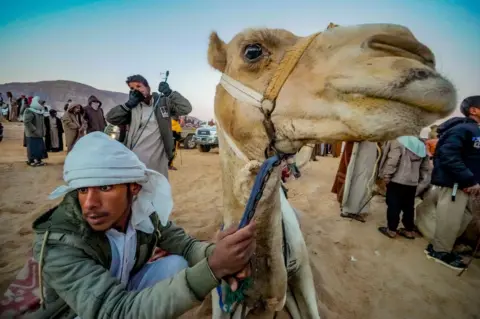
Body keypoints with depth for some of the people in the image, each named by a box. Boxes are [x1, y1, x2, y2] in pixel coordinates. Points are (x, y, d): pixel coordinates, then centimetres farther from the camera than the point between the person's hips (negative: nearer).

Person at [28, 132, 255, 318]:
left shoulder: (144, 211, -20)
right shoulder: (58, 244, -34)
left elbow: (185, 245, -13)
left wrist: (217, 255, -38)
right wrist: (213, 268, -54)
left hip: (125, 290, 4)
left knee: (177, 265, -19)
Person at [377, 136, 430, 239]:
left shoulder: (398, 141, -6)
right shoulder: (422, 146, 16)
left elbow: (392, 160, -19)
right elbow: (425, 168, 16)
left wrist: (387, 174, -14)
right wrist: (422, 183, 20)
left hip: (397, 180, -7)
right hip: (412, 182, 7)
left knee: (393, 205, 1)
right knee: (408, 207, 15)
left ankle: (391, 229, 6)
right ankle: (409, 230, 24)